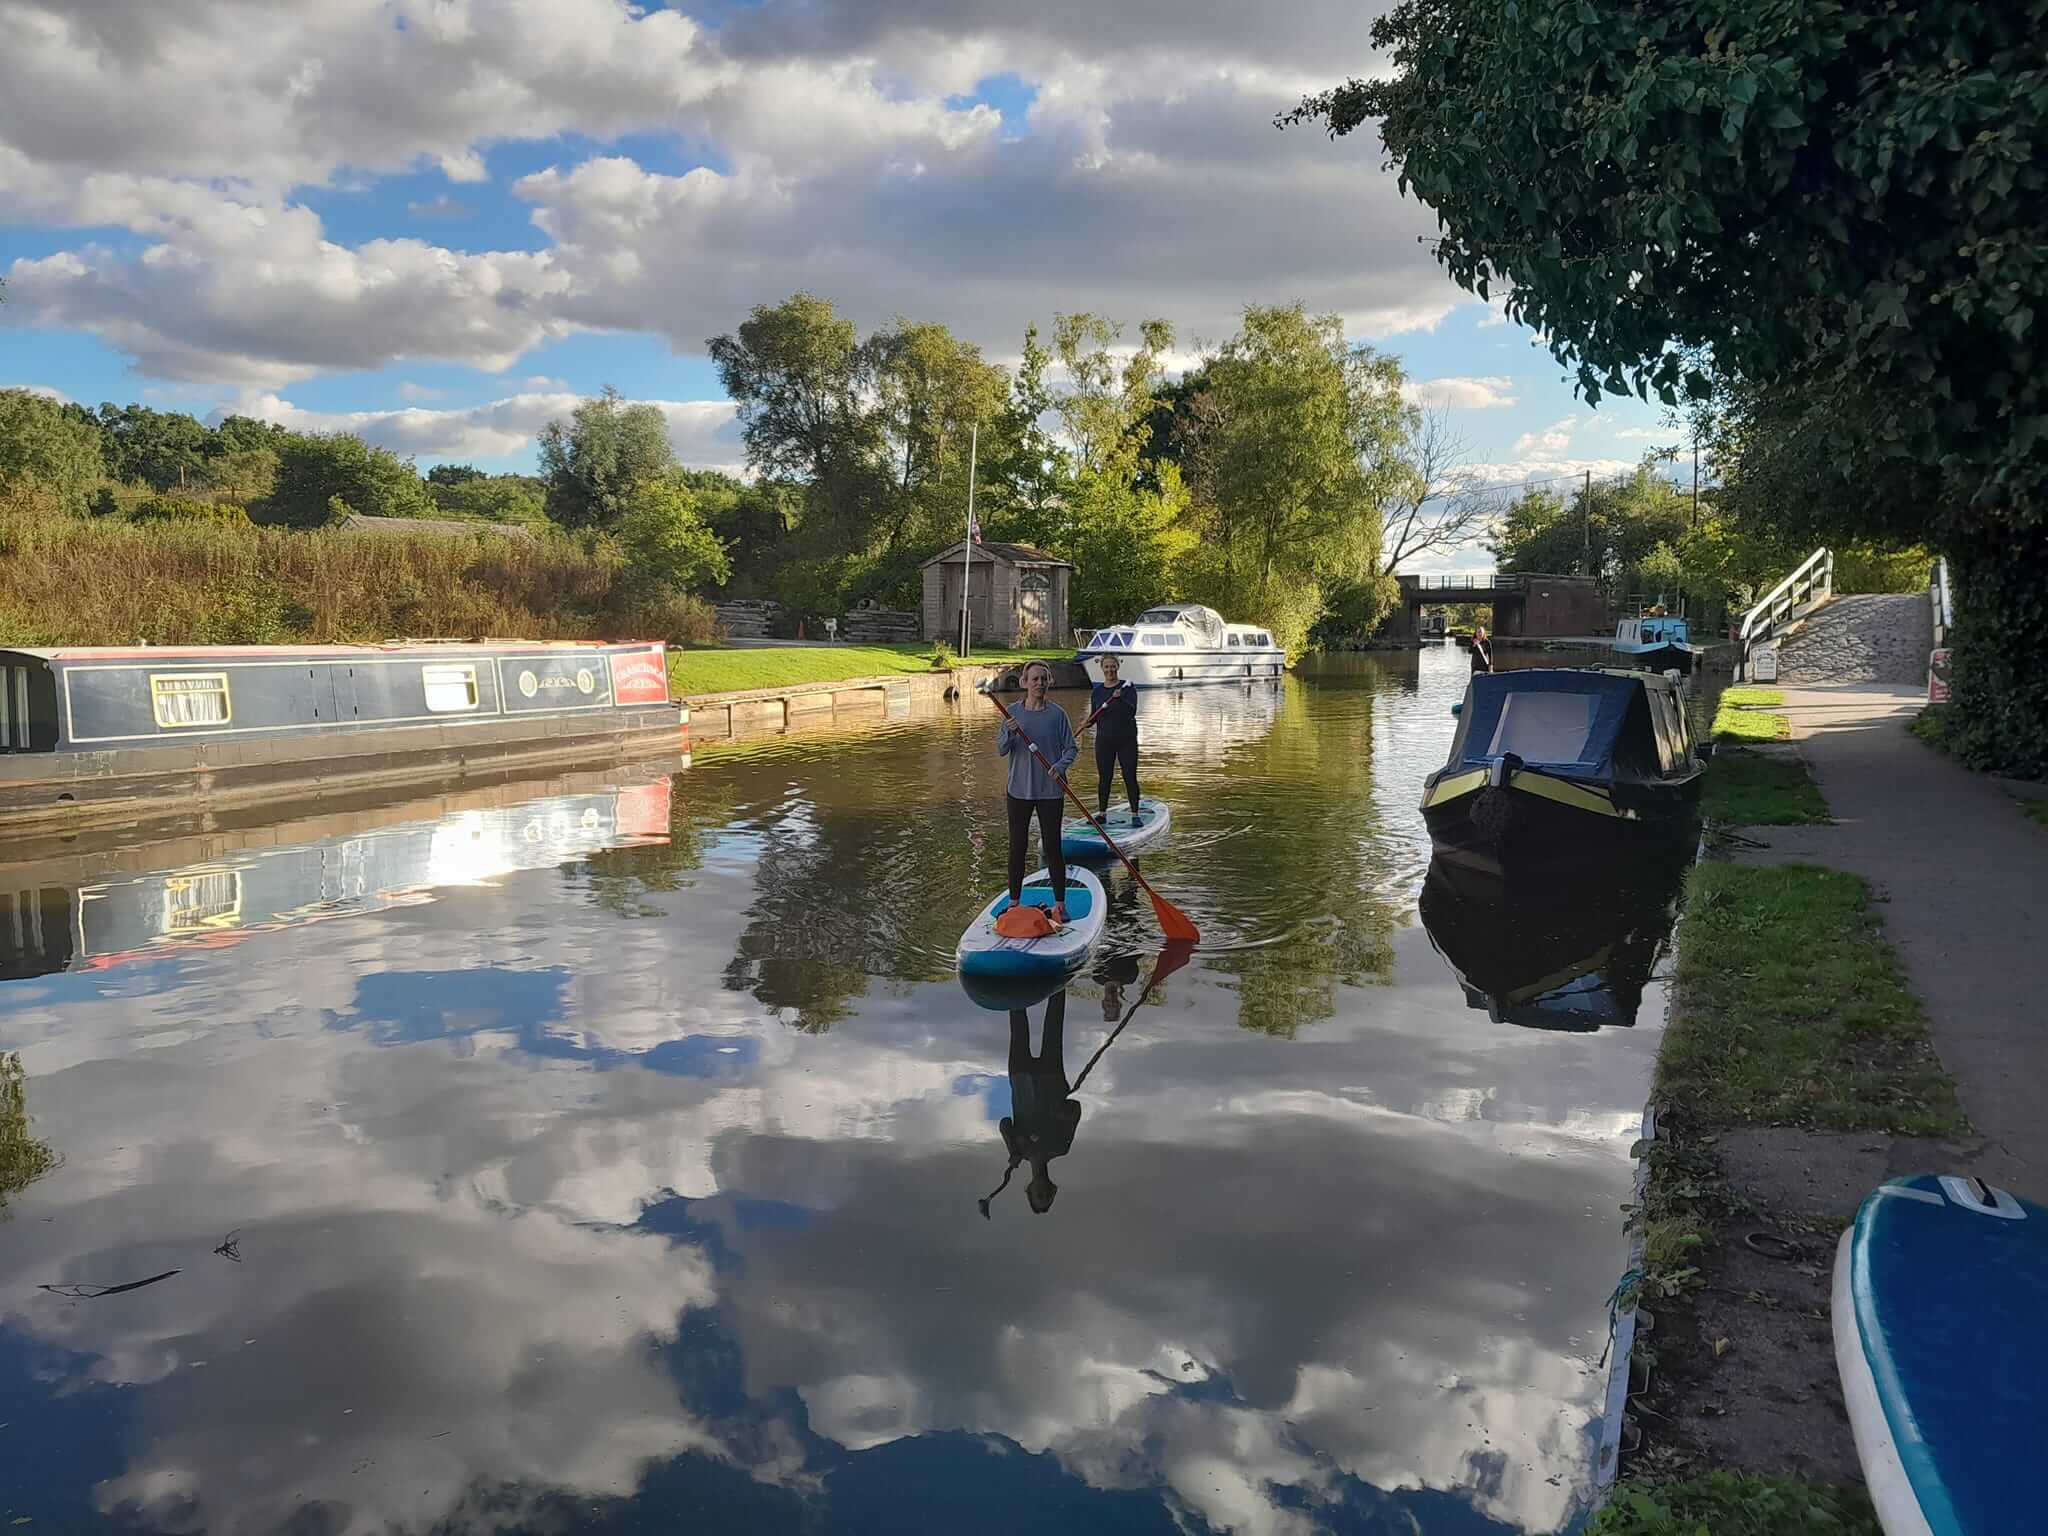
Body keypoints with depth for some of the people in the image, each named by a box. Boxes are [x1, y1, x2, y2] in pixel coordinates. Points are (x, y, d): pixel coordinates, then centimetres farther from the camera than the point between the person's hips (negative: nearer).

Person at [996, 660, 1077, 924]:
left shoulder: (1057, 714, -3)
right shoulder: (1013, 713, 2)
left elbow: (1072, 748, 1)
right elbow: (1000, 751, -1)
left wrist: (1061, 766, -18)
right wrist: (1009, 733, -21)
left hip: (1049, 790, -2)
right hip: (1019, 790, 2)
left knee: (1052, 846, 2)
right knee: (1017, 846, 9)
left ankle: (1060, 903, 10)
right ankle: (1014, 900, 20)